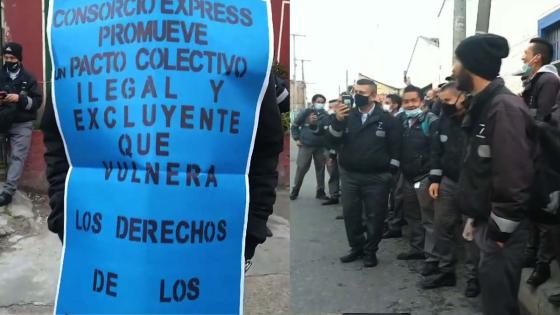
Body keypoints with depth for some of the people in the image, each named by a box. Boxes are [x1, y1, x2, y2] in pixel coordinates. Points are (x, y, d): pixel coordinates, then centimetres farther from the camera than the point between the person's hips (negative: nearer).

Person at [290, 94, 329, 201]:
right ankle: (295, 190, 14)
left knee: (320, 168, 7)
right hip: (306, 145, -2)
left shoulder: (325, 115, 2)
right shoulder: (306, 112, -2)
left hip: (320, 146, 2)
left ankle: (320, 191, 17)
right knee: (301, 168, 0)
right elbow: (295, 125, 4)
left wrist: (327, 145, -9)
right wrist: (297, 138, -2)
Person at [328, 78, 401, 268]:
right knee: (350, 214, 10)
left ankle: (370, 251, 24)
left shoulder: (386, 119, -4)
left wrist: (391, 171, -7)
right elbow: (333, 141, -4)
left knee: (375, 217, 7)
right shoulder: (347, 116, 4)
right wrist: (338, 121, -21)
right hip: (350, 176, 3)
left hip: (377, 178, -3)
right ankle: (356, 248, 29)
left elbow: (396, 147, -3)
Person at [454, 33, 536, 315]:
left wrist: (500, 229, -19)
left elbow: (513, 178, -25)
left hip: (500, 230, -9)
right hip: (487, 223, 9)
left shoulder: (505, 108, -20)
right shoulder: (483, 106, 11)